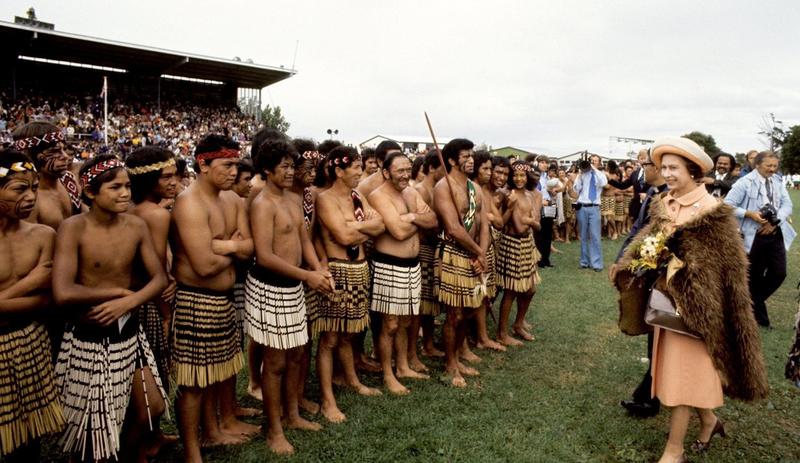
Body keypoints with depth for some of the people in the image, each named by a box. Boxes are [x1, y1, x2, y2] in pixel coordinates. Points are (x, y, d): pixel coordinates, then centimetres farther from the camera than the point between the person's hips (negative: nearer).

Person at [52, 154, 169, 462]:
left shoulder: (137, 226, -4)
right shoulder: (73, 228, -17)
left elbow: (159, 278, -3)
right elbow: (63, 293, -27)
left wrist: (127, 302, -19)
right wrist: (118, 291, -17)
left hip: (130, 332, 5)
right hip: (89, 338, -4)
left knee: (152, 407, 14)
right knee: (93, 424, 11)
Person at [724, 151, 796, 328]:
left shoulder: (778, 182, 10)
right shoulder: (745, 182, -8)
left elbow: (787, 205, 4)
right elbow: (727, 205, -12)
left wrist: (774, 222, -13)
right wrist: (750, 214, -21)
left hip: (776, 234, 5)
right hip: (755, 237, -5)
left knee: (779, 273, 1)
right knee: (755, 277, 5)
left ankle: (753, 300, 25)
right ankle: (760, 317, 20)